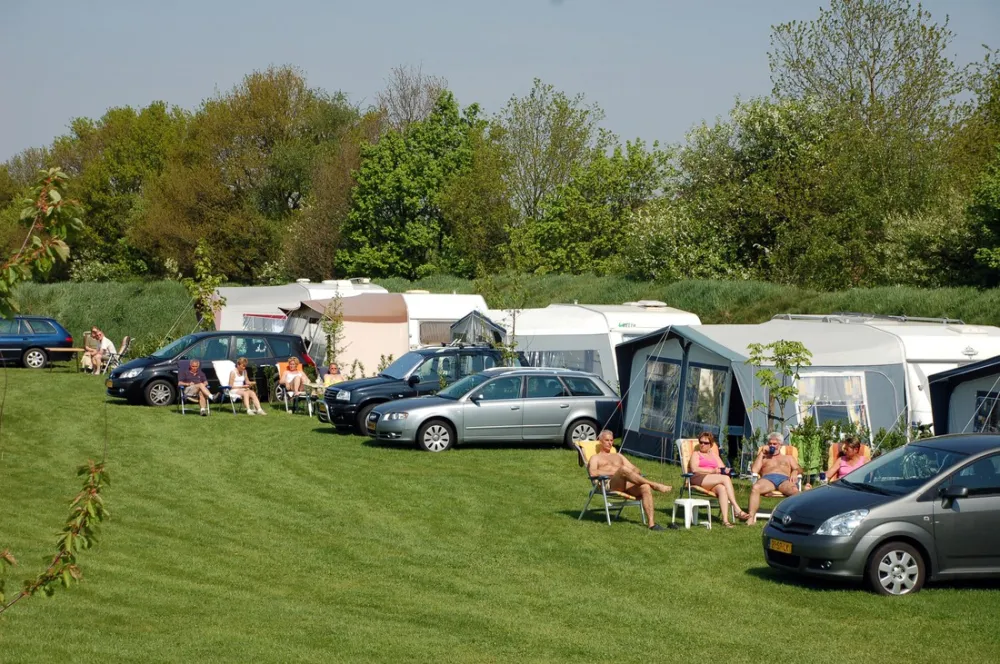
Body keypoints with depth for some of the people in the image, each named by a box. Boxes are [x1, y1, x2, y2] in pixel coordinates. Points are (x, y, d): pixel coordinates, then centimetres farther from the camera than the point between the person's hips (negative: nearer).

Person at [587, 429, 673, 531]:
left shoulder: (619, 456, 37)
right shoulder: (595, 458, 22)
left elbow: (634, 469, 27)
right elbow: (593, 473, -1)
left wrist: (635, 472, 1)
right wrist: (613, 472, -9)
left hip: (627, 484, 5)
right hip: (610, 485, -5)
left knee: (645, 487, -30)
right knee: (624, 469, -38)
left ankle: (651, 523, -40)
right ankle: (654, 485, -38)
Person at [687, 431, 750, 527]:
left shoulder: (714, 454, 32)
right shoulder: (696, 454, 16)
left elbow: (723, 468, 20)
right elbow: (694, 469, -3)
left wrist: (725, 470, -5)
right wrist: (712, 471, -11)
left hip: (713, 484, 4)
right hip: (699, 481, -4)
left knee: (722, 488, -35)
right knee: (725, 478, -29)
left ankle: (725, 520, -49)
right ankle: (737, 510, -36)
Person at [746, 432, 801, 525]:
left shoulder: (788, 457, 36)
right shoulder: (764, 458, 36)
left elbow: (796, 468, 18)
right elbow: (754, 470, 17)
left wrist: (794, 474, -6)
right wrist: (761, 453, 18)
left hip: (784, 479, 0)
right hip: (767, 479, 0)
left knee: (794, 490, -40)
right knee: (755, 488, -38)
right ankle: (751, 518, -46)